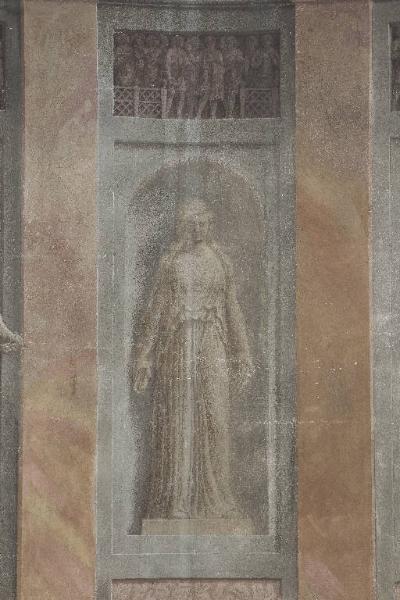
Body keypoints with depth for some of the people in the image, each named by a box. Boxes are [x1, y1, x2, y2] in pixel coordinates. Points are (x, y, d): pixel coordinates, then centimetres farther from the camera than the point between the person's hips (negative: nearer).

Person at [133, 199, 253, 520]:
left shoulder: (221, 261, 11)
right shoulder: (170, 262, 5)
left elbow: (232, 308, 12)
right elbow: (155, 309, 3)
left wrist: (241, 355, 9)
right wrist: (146, 355, -3)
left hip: (212, 348, 2)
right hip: (177, 345, -2)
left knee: (213, 418, 1)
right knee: (176, 419, -1)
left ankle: (212, 497, 13)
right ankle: (176, 500, 6)